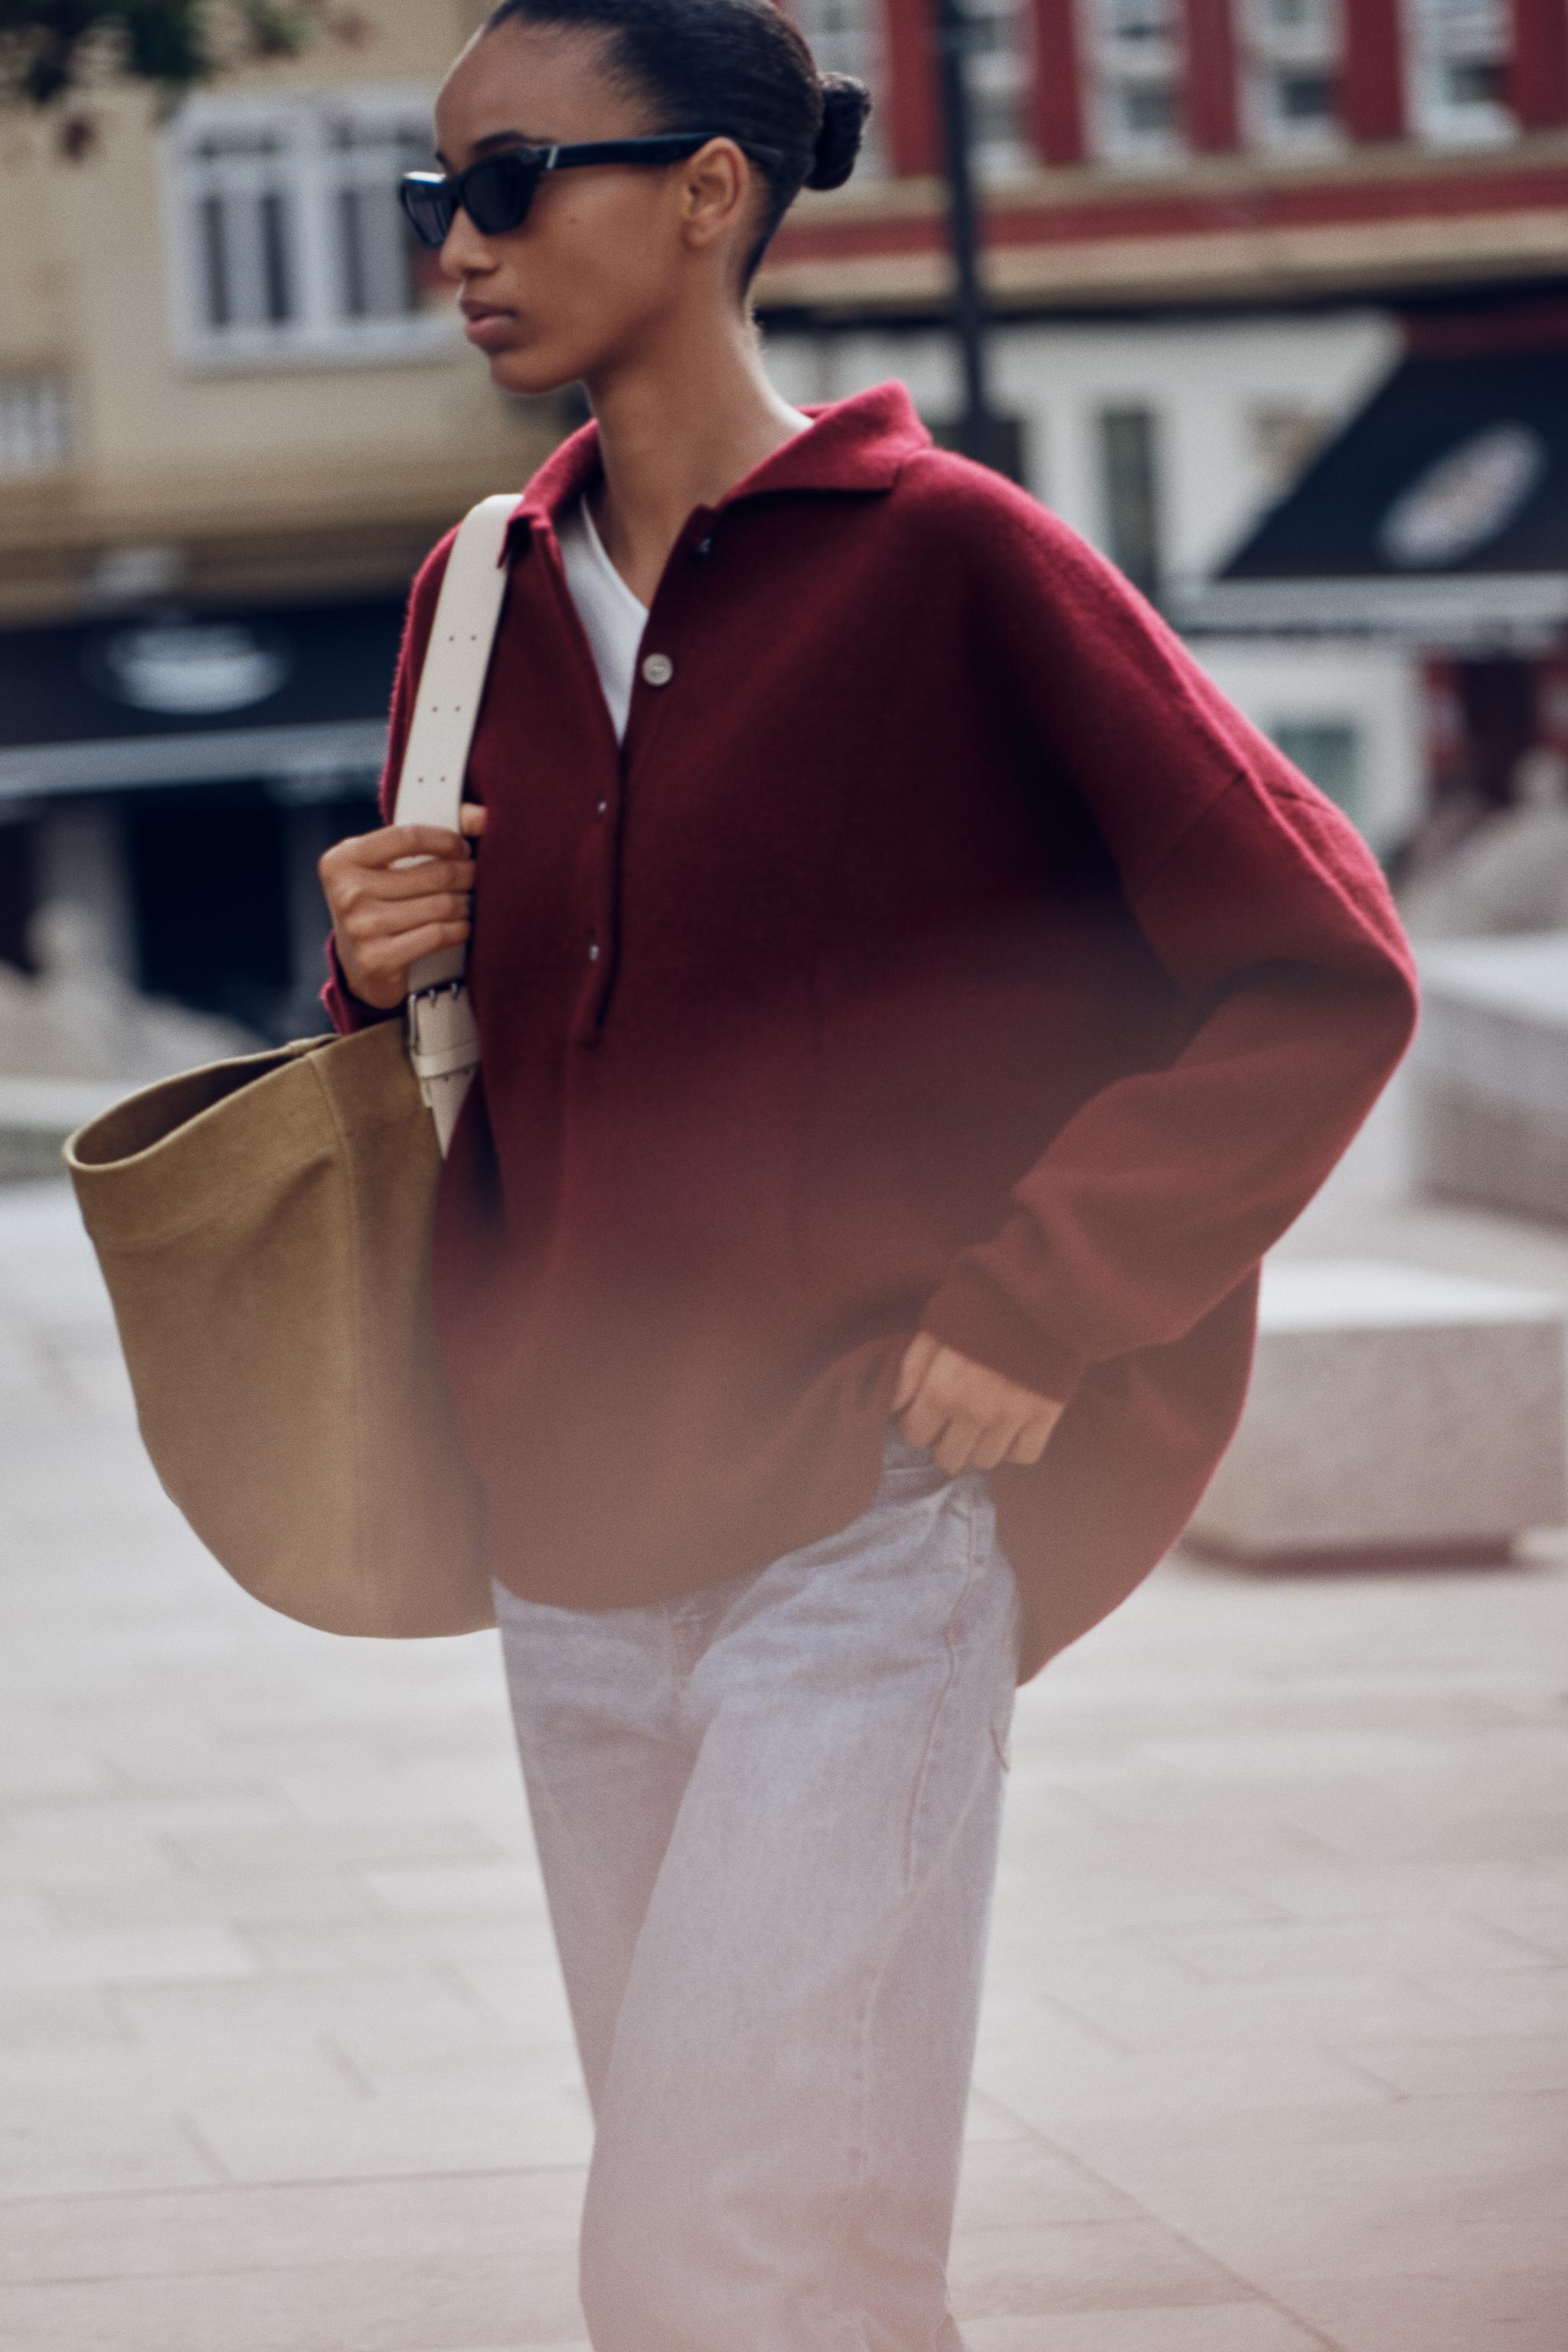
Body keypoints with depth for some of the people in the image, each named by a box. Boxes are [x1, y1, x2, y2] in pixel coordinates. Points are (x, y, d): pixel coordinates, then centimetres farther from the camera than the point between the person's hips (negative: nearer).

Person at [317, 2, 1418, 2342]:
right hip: (571, 1552, 7)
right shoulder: (486, 597, 10)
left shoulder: (948, 559, -9)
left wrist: (1041, 1308, -14)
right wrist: (389, 980, 0)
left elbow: (1320, 970, -8)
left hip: (867, 1538, -7)